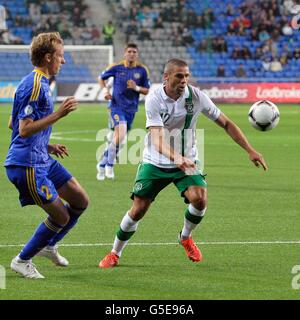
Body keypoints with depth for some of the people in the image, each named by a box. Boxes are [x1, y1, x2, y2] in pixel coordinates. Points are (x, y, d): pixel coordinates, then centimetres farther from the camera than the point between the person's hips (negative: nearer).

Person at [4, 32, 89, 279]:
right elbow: (24, 129, -23)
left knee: (80, 201, 9)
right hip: (27, 164, -10)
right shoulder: (34, 85, -17)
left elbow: (13, 124, 23)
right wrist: (59, 114, -23)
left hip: (41, 159, 10)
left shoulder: (40, 83, 16)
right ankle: (22, 261, 9)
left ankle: (48, 245, 26)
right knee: (60, 216, -6)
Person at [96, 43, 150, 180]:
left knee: (117, 139, 8)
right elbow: (101, 78, 12)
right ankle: (109, 165, -10)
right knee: (121, 132, -26)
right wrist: (105, 90, -6)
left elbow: (147, 91, 5)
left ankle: (102, 164, 28)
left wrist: (136, 88, -15)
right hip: (117, 106, -4)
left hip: (131, 109, 4)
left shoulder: (142, 70, 0)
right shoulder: (116, 67, -4)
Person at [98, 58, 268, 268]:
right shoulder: (154, 100, -19)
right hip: (155, 163, -2)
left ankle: (186, 237, 10)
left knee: (199, 198, -22)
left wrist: (250, 150, -9)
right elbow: (157, 139, -30)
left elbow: (225, 123, -3)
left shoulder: (196, 96, -12)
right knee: (138, 210, -6)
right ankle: (115, 254, 17)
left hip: (186, 162, 2)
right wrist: (175, 157, -49)